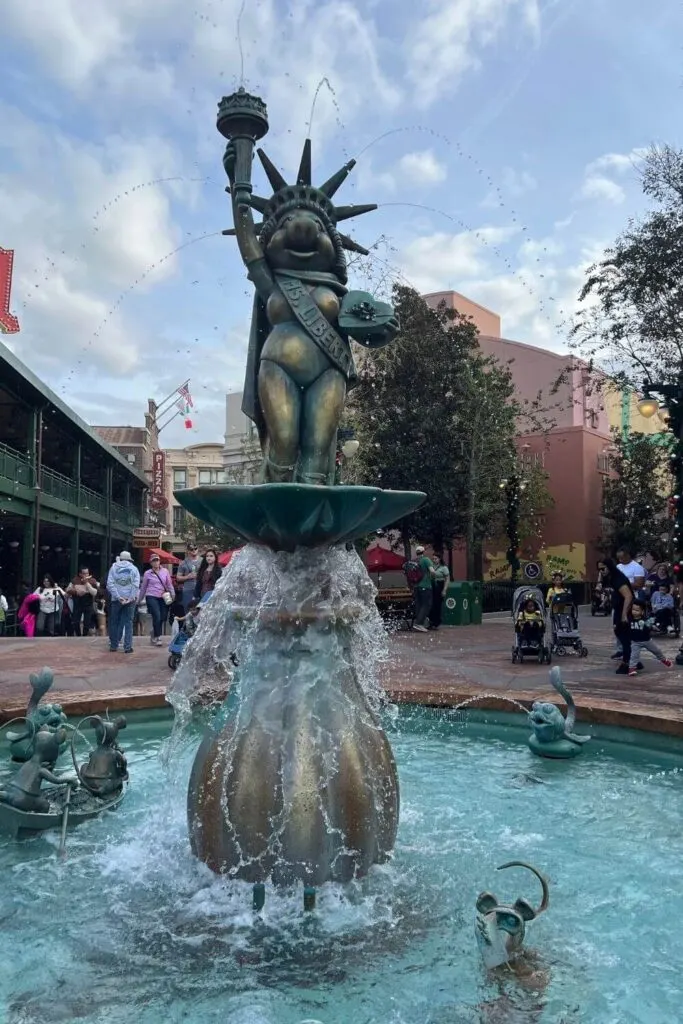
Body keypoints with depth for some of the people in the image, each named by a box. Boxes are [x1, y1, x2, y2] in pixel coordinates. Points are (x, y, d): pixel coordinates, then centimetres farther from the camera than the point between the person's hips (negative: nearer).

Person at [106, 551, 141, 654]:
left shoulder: (114, 567, 5)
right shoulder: (134, 569, 3)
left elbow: (110, 584, -6)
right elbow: (136, 585, -8)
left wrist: (118, 597, -9)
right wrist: (131, 598, -9)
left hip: (116, 599, 1)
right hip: (130, 599, 0)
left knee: (114, 622, 13)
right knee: (128, 623, 3)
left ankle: (113, 645, 18)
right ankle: (128, 647, -2)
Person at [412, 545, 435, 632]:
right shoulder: (426, 560, -7)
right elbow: (432, 571, -18)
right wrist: (432, 577, 1)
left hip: (417, 586, 6)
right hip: (426, 586, -6)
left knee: (418, 605, 11)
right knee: (426, 605, -1)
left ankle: (418, 623, 13)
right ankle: (418, 623, -11)